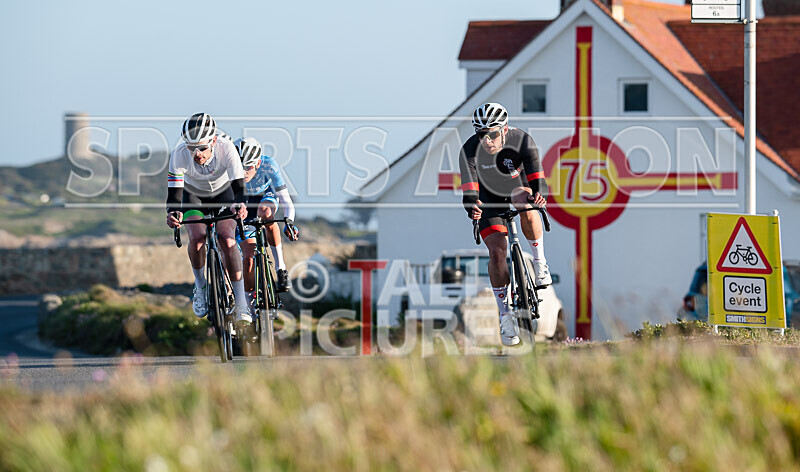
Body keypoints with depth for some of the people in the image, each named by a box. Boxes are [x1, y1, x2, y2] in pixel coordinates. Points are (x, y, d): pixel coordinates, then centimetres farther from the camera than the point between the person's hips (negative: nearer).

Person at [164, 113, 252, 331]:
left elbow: (238, 184, -38)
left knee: (227, 239, -22)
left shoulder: (226, 148, -35)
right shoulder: (180, 155, -34)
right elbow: (174, 190, -36)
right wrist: (172, 213, -58)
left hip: (223, 192, -1)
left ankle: (241, 304, -15)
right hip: (194, 196, 1)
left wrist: (239, 205, -60)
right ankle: (200, 285, 3)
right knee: (197, 237, -25)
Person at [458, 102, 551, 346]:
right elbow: (469, 185, -36)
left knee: (526, 201, -36)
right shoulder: (469, 150, -26)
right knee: (497, 251, -14)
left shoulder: (522, 141, -26)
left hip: (516, 188, 0)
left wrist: (540, 192, -56)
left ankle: (539, 260, -16)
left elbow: (536, 175, -34)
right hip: (489, 200, 0)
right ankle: (505, 315, -3)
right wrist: (472, 206, -57)